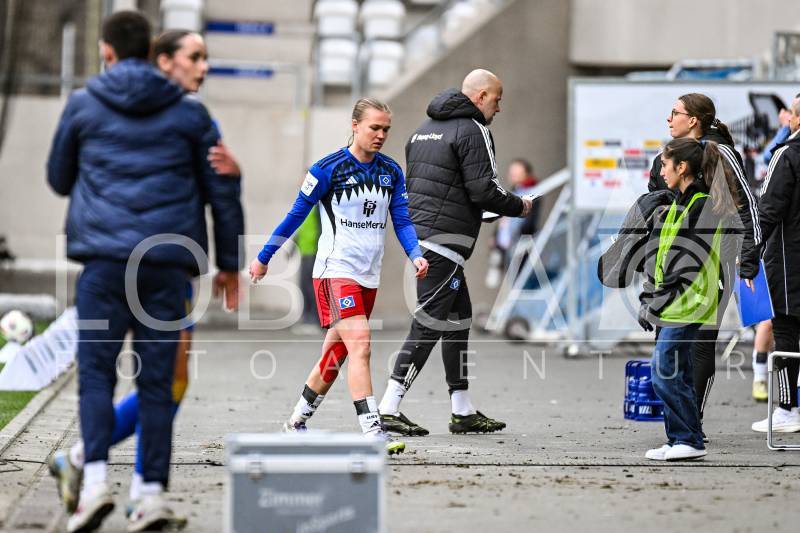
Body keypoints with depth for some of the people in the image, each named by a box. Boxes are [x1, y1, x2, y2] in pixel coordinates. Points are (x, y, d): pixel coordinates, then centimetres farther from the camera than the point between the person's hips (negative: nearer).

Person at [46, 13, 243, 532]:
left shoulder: (83, 106, 6)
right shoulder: (187, 111, 8)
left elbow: (60, 178, 18)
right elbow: (223, 188, 10)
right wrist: (230, 261, 18)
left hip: (104, 259, -1)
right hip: (168, 262, 1)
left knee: (96, 372, 2)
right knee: (157, 379, 5)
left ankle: (96, 479, -15)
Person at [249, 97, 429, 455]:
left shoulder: (392, 172, 9)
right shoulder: (329, 168, -8)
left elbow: (402, 221, 9)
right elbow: (296, 215, -1)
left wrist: (416, 255, -11)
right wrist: (263, 258, 4)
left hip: (369, 276, 6)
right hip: (335, 270, -6)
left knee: (336, 354, 12)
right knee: (360, 345, -19)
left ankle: (297, 422, 29)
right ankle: (373, 433, -23)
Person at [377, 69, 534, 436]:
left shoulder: (425, 128, 20)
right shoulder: (472, 130, -8)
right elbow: (483, 190, -16)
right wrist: (519, 207, 2)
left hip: (416, 228, 10)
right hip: (444, 240, -10)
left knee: (458, 317, 15)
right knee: (428, 323, -9)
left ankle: (463, 412, 19)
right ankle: (389, 409, -13)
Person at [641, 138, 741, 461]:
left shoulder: (704, 206, -13)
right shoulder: (680, 204, 17)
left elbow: (688, 264, -19)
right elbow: (659, 258, 18)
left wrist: (654, 307, -18)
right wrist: (649, 302, 10)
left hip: (686, 304, -9)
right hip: (671, 305, 9)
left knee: (665, 372, -11)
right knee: (675, 373, 11)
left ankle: (691, 441, -5)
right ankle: (678, 439, 16)